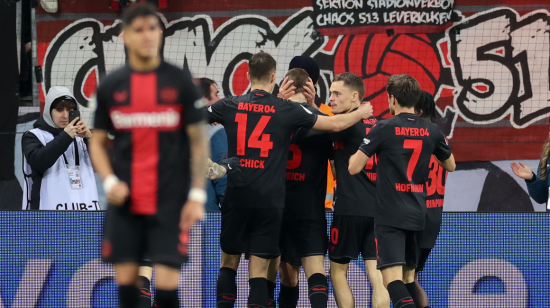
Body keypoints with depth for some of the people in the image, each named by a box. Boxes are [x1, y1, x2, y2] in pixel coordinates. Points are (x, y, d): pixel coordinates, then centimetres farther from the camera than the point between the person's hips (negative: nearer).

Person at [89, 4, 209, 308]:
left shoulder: (180, 82, -1)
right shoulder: (110, 86, 4)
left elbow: (199, 141, 1)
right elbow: (97, 142, 12)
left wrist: (197, 195, -6)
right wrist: (109, 181, -6)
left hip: (170, 202, -2)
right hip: (125, 200, 2)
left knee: (166, 281, -8)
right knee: (126, 279, 3)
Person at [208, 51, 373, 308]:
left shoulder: (229, 106, 2)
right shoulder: (287, 110, -1)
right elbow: (335, 124, 5)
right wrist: (362, 113, 23)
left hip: (236, 197, 1)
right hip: (269, 200, -1)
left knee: (229, 262, 14)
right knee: (259, 269, 0)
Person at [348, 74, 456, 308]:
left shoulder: (383, 129, -9)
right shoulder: (431, 131, 5)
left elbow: (354, 168, -8)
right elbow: (450, 165, 21)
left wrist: (357, 151, 12)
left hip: (389, 215, -5)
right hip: (417, 215, 5)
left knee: (392, 277, -13)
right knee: (408, 275, 18)